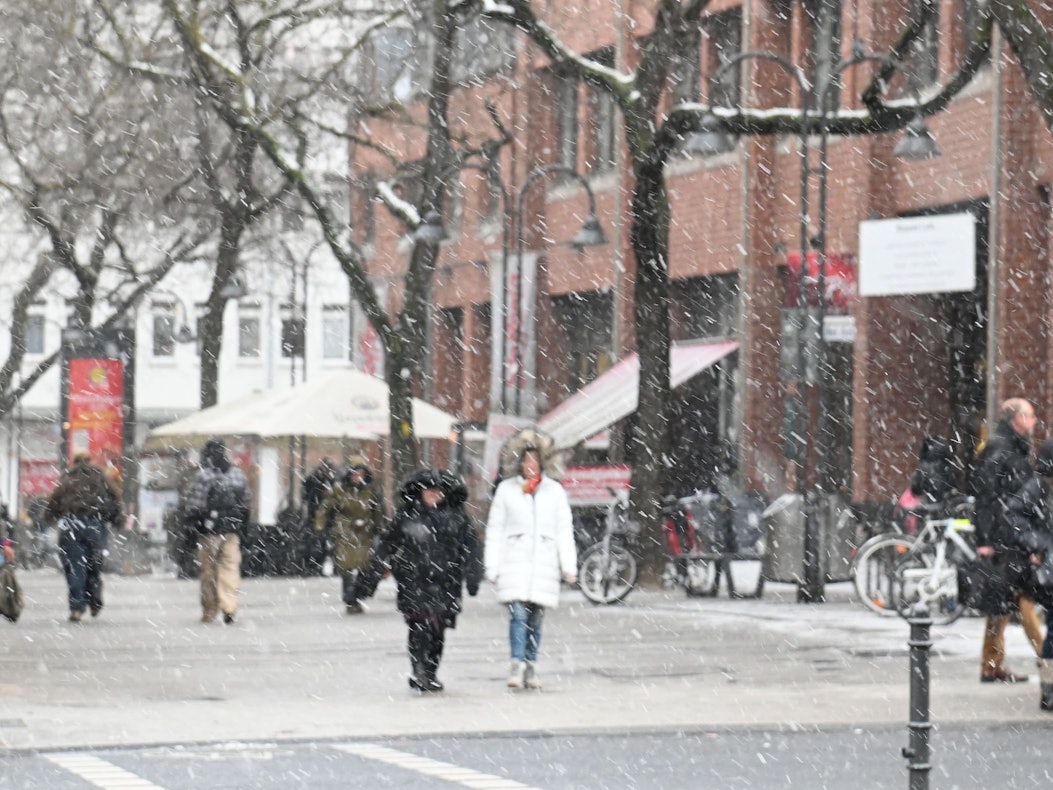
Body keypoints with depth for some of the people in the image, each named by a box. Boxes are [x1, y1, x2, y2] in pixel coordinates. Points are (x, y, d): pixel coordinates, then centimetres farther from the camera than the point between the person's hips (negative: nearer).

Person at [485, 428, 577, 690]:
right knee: (518, 613, -15)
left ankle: (531, 668, 13)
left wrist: (569, 566, 1)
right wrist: (492, 567, 2)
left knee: (535, 617, 4)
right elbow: (495, 530, 8)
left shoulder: (555, 491, 9)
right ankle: (517, 665, -18)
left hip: (544, 560, 1)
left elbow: (565, 531, 9)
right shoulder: (506, 489, 7)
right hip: (515, 558, -1)